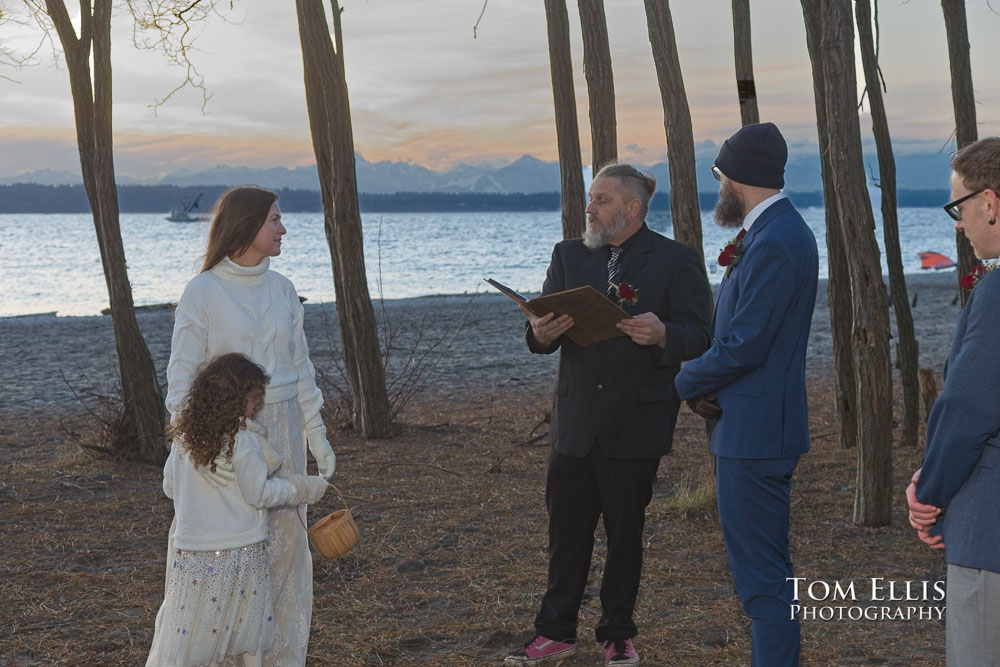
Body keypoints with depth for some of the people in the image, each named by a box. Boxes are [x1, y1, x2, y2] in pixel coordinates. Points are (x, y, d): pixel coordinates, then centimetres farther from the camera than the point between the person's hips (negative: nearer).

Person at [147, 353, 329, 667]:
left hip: (192, 553, 4)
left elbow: (169, 488, 12)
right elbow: (260, 494, -9)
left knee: (180, 638, 5)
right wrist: (303, 488, 4)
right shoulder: (243, 440, -14)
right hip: (242, 553, -4)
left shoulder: (184, 435, 2)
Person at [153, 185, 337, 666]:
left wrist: (316, 436, 11)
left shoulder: (282, 290, 7)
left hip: (280, 433, 5)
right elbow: (181, 378, -14)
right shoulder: (202, 292, -10)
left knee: (284, 545, 9)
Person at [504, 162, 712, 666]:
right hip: (575, 420, 3)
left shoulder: (677, 261, -2)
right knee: (566, 530, 7)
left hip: (636, 423, -3)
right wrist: (541, 333, -20)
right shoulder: (569, 256, 9)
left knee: (625, 531, 8)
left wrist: (662, 334, -30)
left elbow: (698, 336, -9)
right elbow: (541, 332, 4)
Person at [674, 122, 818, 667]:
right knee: (766, 565, 18)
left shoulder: (774, 243, -20)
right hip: (760, 424, 11)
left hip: (754, 433, -11)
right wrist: (706, 383, 1)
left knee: (762, 573, -4)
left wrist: (688, 382, -5)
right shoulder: (778, 231, 12)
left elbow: (744, 346, -22)